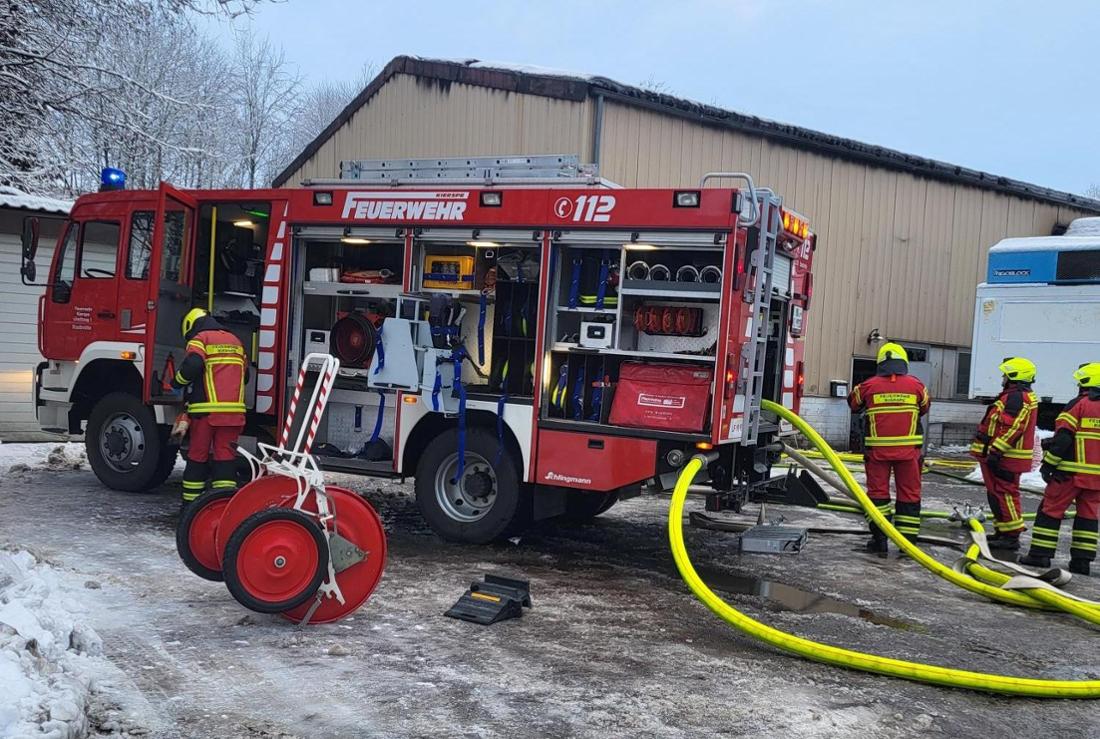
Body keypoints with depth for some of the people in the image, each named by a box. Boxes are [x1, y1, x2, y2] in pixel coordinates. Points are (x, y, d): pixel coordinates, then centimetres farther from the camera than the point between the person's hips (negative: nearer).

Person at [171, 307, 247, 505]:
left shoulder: (200, 339, 2)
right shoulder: (235, 341, 20)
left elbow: (192, 365, -16)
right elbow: (244, 375, 24)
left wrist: (177, 382, 1)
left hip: (206, 409, -4)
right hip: (234, 410, 4)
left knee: (198, 457, 6)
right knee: (225, 457, 3)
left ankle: (190, 502, 13)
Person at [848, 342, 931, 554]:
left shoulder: (868, 386, -4)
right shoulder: (916, 385, -1)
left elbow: (853, 404, 13)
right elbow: (925, 408, 16)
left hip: (878, 449, 0)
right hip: (908, 449, 0)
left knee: (878, 492, 9)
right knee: (909, 494, 9)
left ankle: (879, 539, 11)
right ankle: (908, 542, 11)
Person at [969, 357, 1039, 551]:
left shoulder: (1016, 397, -17)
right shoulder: (1019, 396, 19)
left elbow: (1012, 428, -25)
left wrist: (996, 451, -24)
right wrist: (995, 450, 27)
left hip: (1004, 457, -11)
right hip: (1004, 456, 11)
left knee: (1004, 494, -9)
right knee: (997, 494, 17)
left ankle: (1011, 537, -6)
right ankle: (1003, 532, 25)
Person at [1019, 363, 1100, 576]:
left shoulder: (1079, 404, -8)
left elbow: (1063, 438, -13)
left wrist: (1048, 463, -8)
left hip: (1073, 470, -5)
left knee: (1051, 510, 2)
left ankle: (1040, 554, 2)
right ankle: (1082, 559, 10)